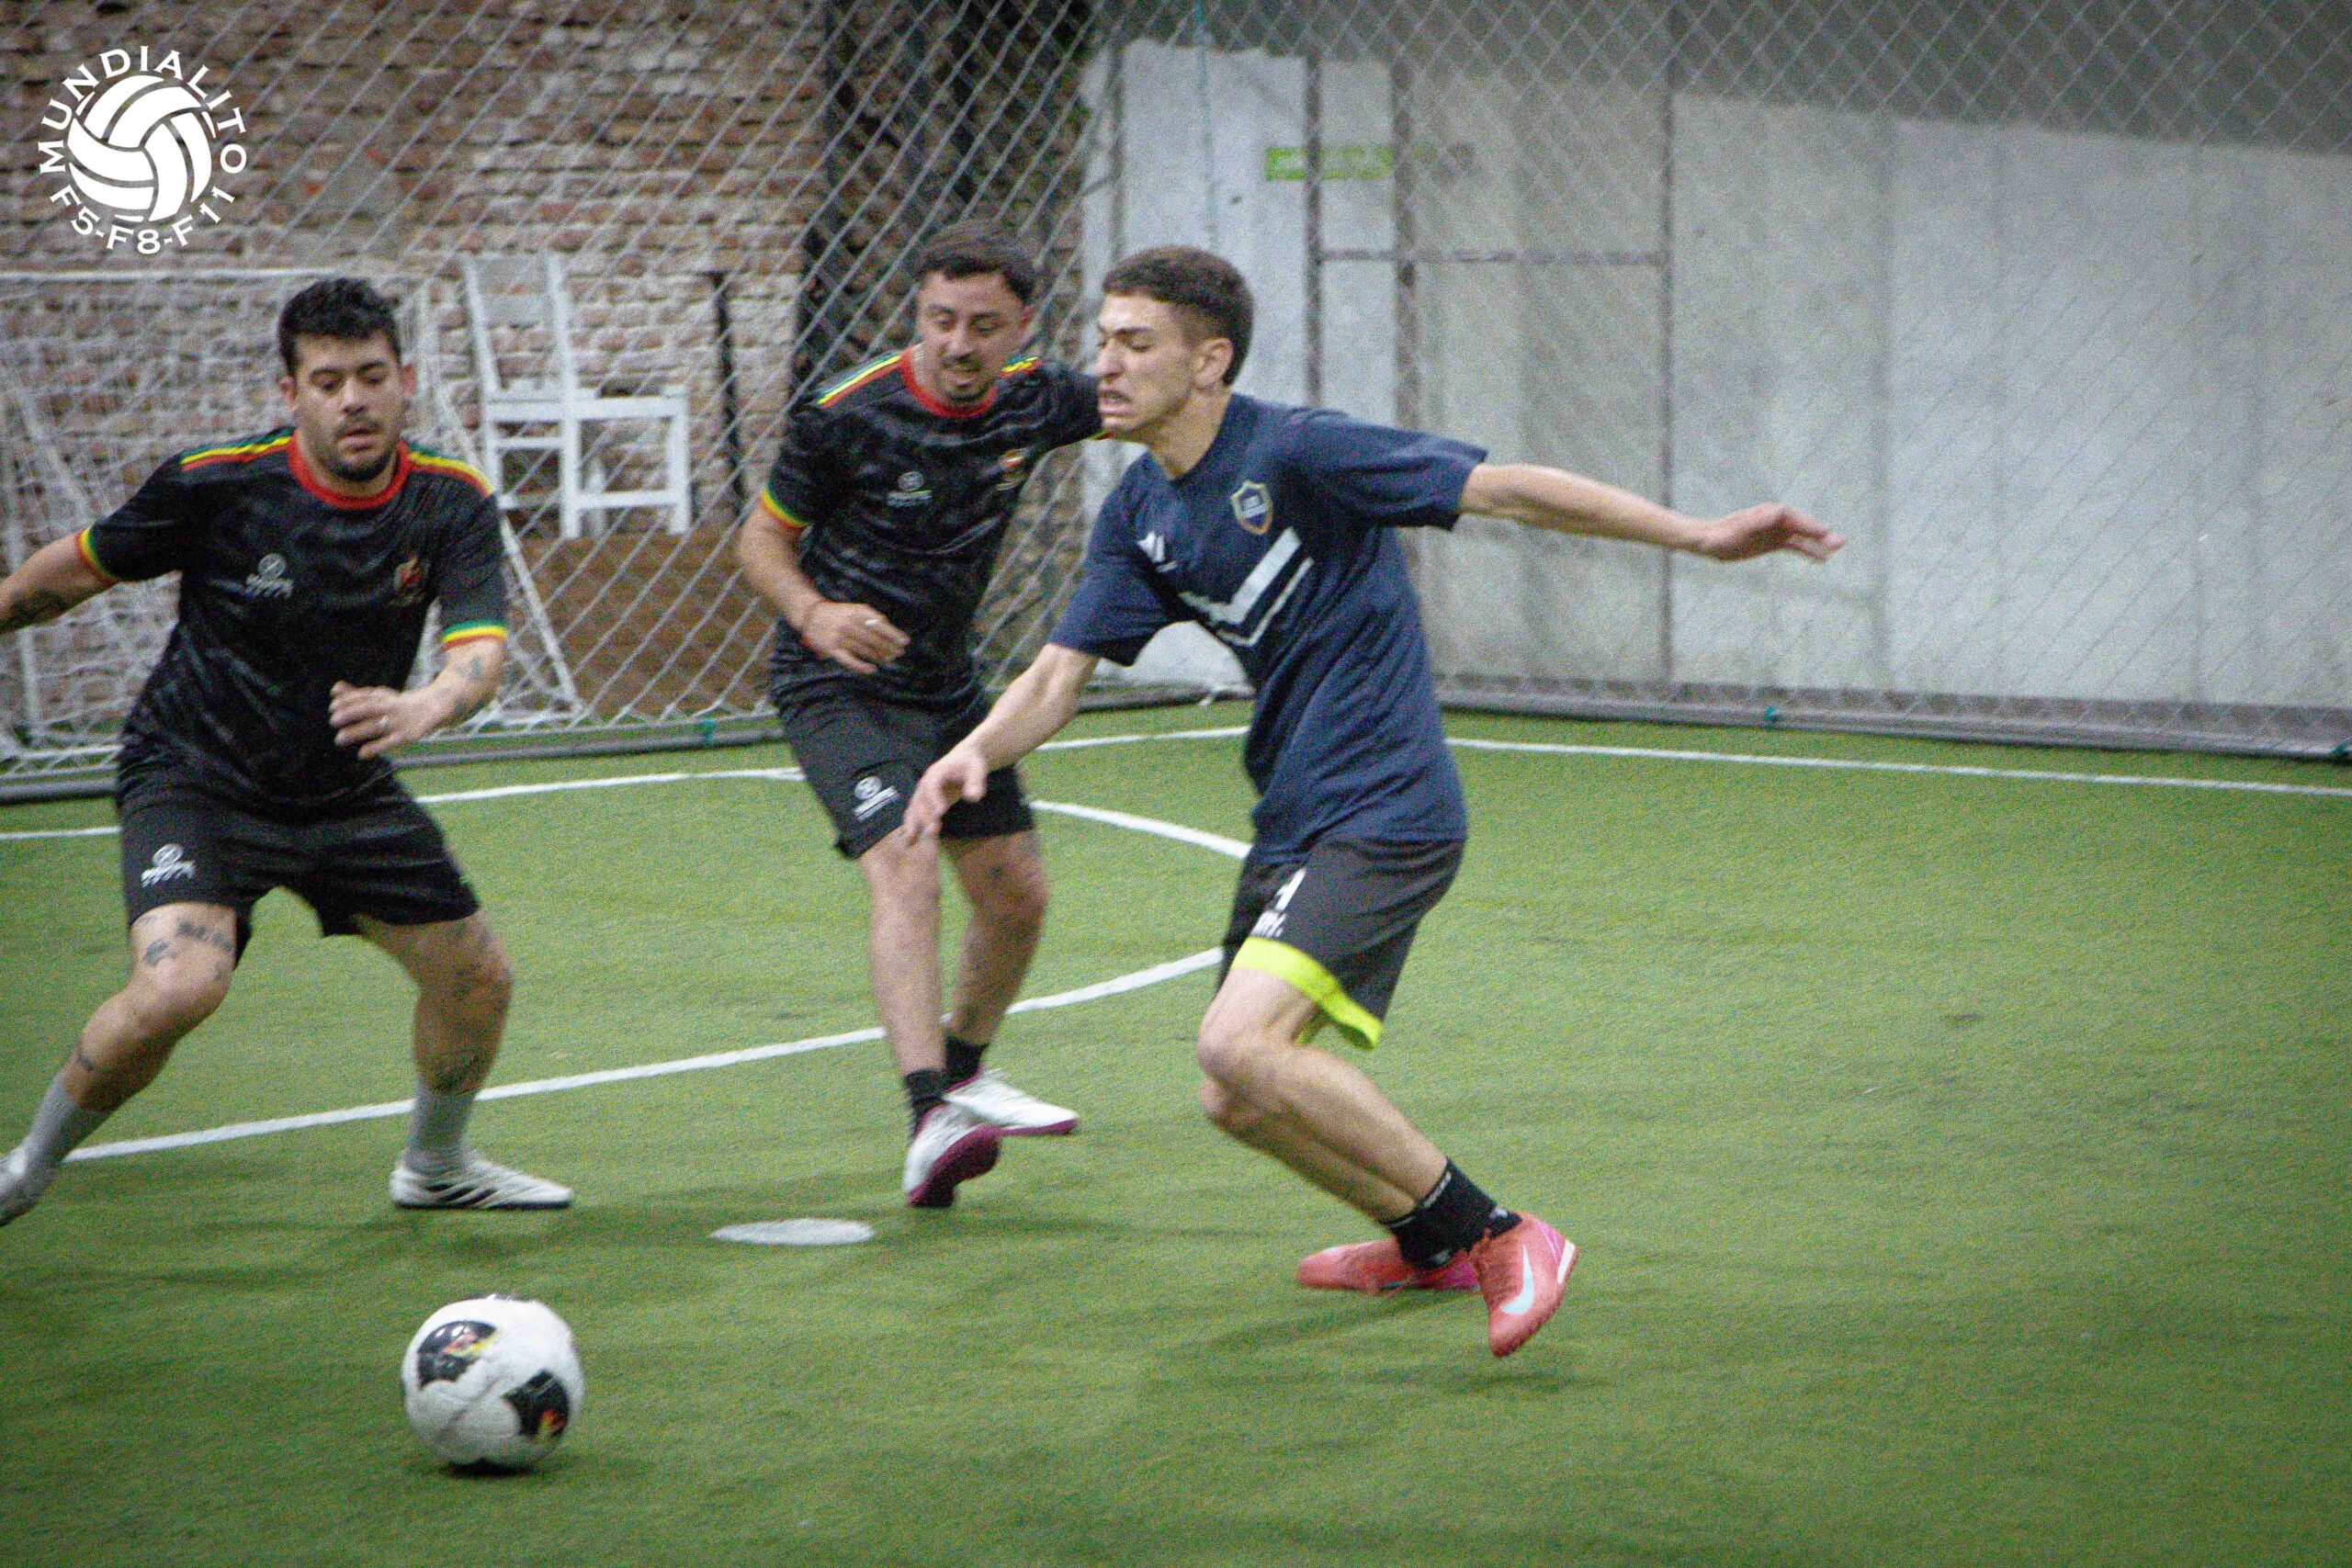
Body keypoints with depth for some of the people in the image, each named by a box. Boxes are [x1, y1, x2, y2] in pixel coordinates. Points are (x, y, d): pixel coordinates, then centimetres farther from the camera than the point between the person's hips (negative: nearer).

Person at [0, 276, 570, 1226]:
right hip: (192, 779, -5)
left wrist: (427, 705, -47)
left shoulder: (450, 505, -11)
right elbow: (78, 570, -3)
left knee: (479, 981, 9)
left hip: (347, 789, 5)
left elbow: (481, 645, -25)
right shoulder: (216, 486, -19)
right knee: (178, 986, -29)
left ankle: (434, 1167, 38)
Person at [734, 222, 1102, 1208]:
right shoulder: (849, 415, -20)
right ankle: (929, 1119, -39)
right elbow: (761, 537, -9)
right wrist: (813, 612, -29)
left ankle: (963, 1071, 39)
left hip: (948, 684, 7)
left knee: (1016, 896, 12)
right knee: (902, 866, -27)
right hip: (838, 684, -7)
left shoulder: (1033, 401, -5)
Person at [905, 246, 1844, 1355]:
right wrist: (976, 751, -16)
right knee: (1235, 1101, 14)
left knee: (1241, 1044, -26)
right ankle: (1428, 1243, 38)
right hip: (1290, 827, 9)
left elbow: (1506, 489, -18)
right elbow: (1059, 677, 7)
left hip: (1381, 812, -9)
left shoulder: (1296, 452, -16)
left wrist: (1702, 538, -24)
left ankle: (1501, 1240, -18)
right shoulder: (1139, 514, 7)